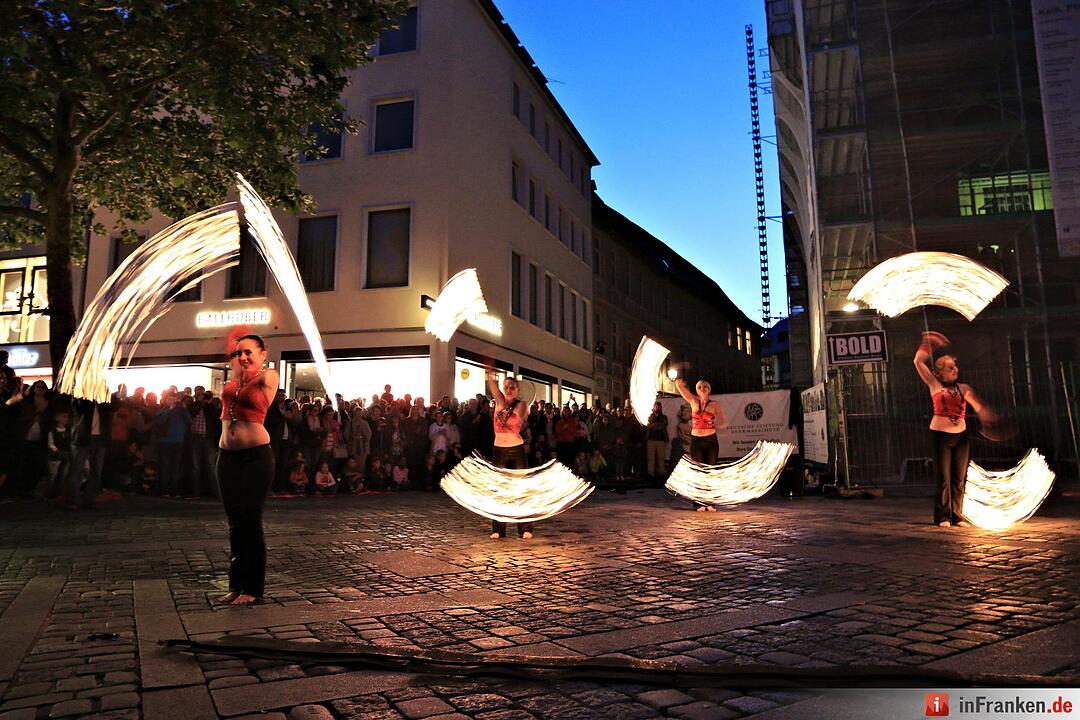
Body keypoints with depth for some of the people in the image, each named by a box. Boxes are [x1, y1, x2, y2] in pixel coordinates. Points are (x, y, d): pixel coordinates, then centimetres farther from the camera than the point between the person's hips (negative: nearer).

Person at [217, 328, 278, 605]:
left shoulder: (268, 378, -1)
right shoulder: (233, 379, 14)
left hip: (256, 455, -5)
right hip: (227, 455, 6)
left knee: (250, 521, -3)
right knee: (234, 522, 10)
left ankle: (252, 588, 8)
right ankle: (236, 584, 20)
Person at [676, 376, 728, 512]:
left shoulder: (714, 404, 2)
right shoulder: (693, 401, 5)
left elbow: (724, 423, 3)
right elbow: (679, 385, 0)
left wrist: (717, 425, -11)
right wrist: (679, 383, -16)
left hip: (711, 441, -1)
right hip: (696, 441, 1)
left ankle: (710, 503, 7)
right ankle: (700, 504, 7)